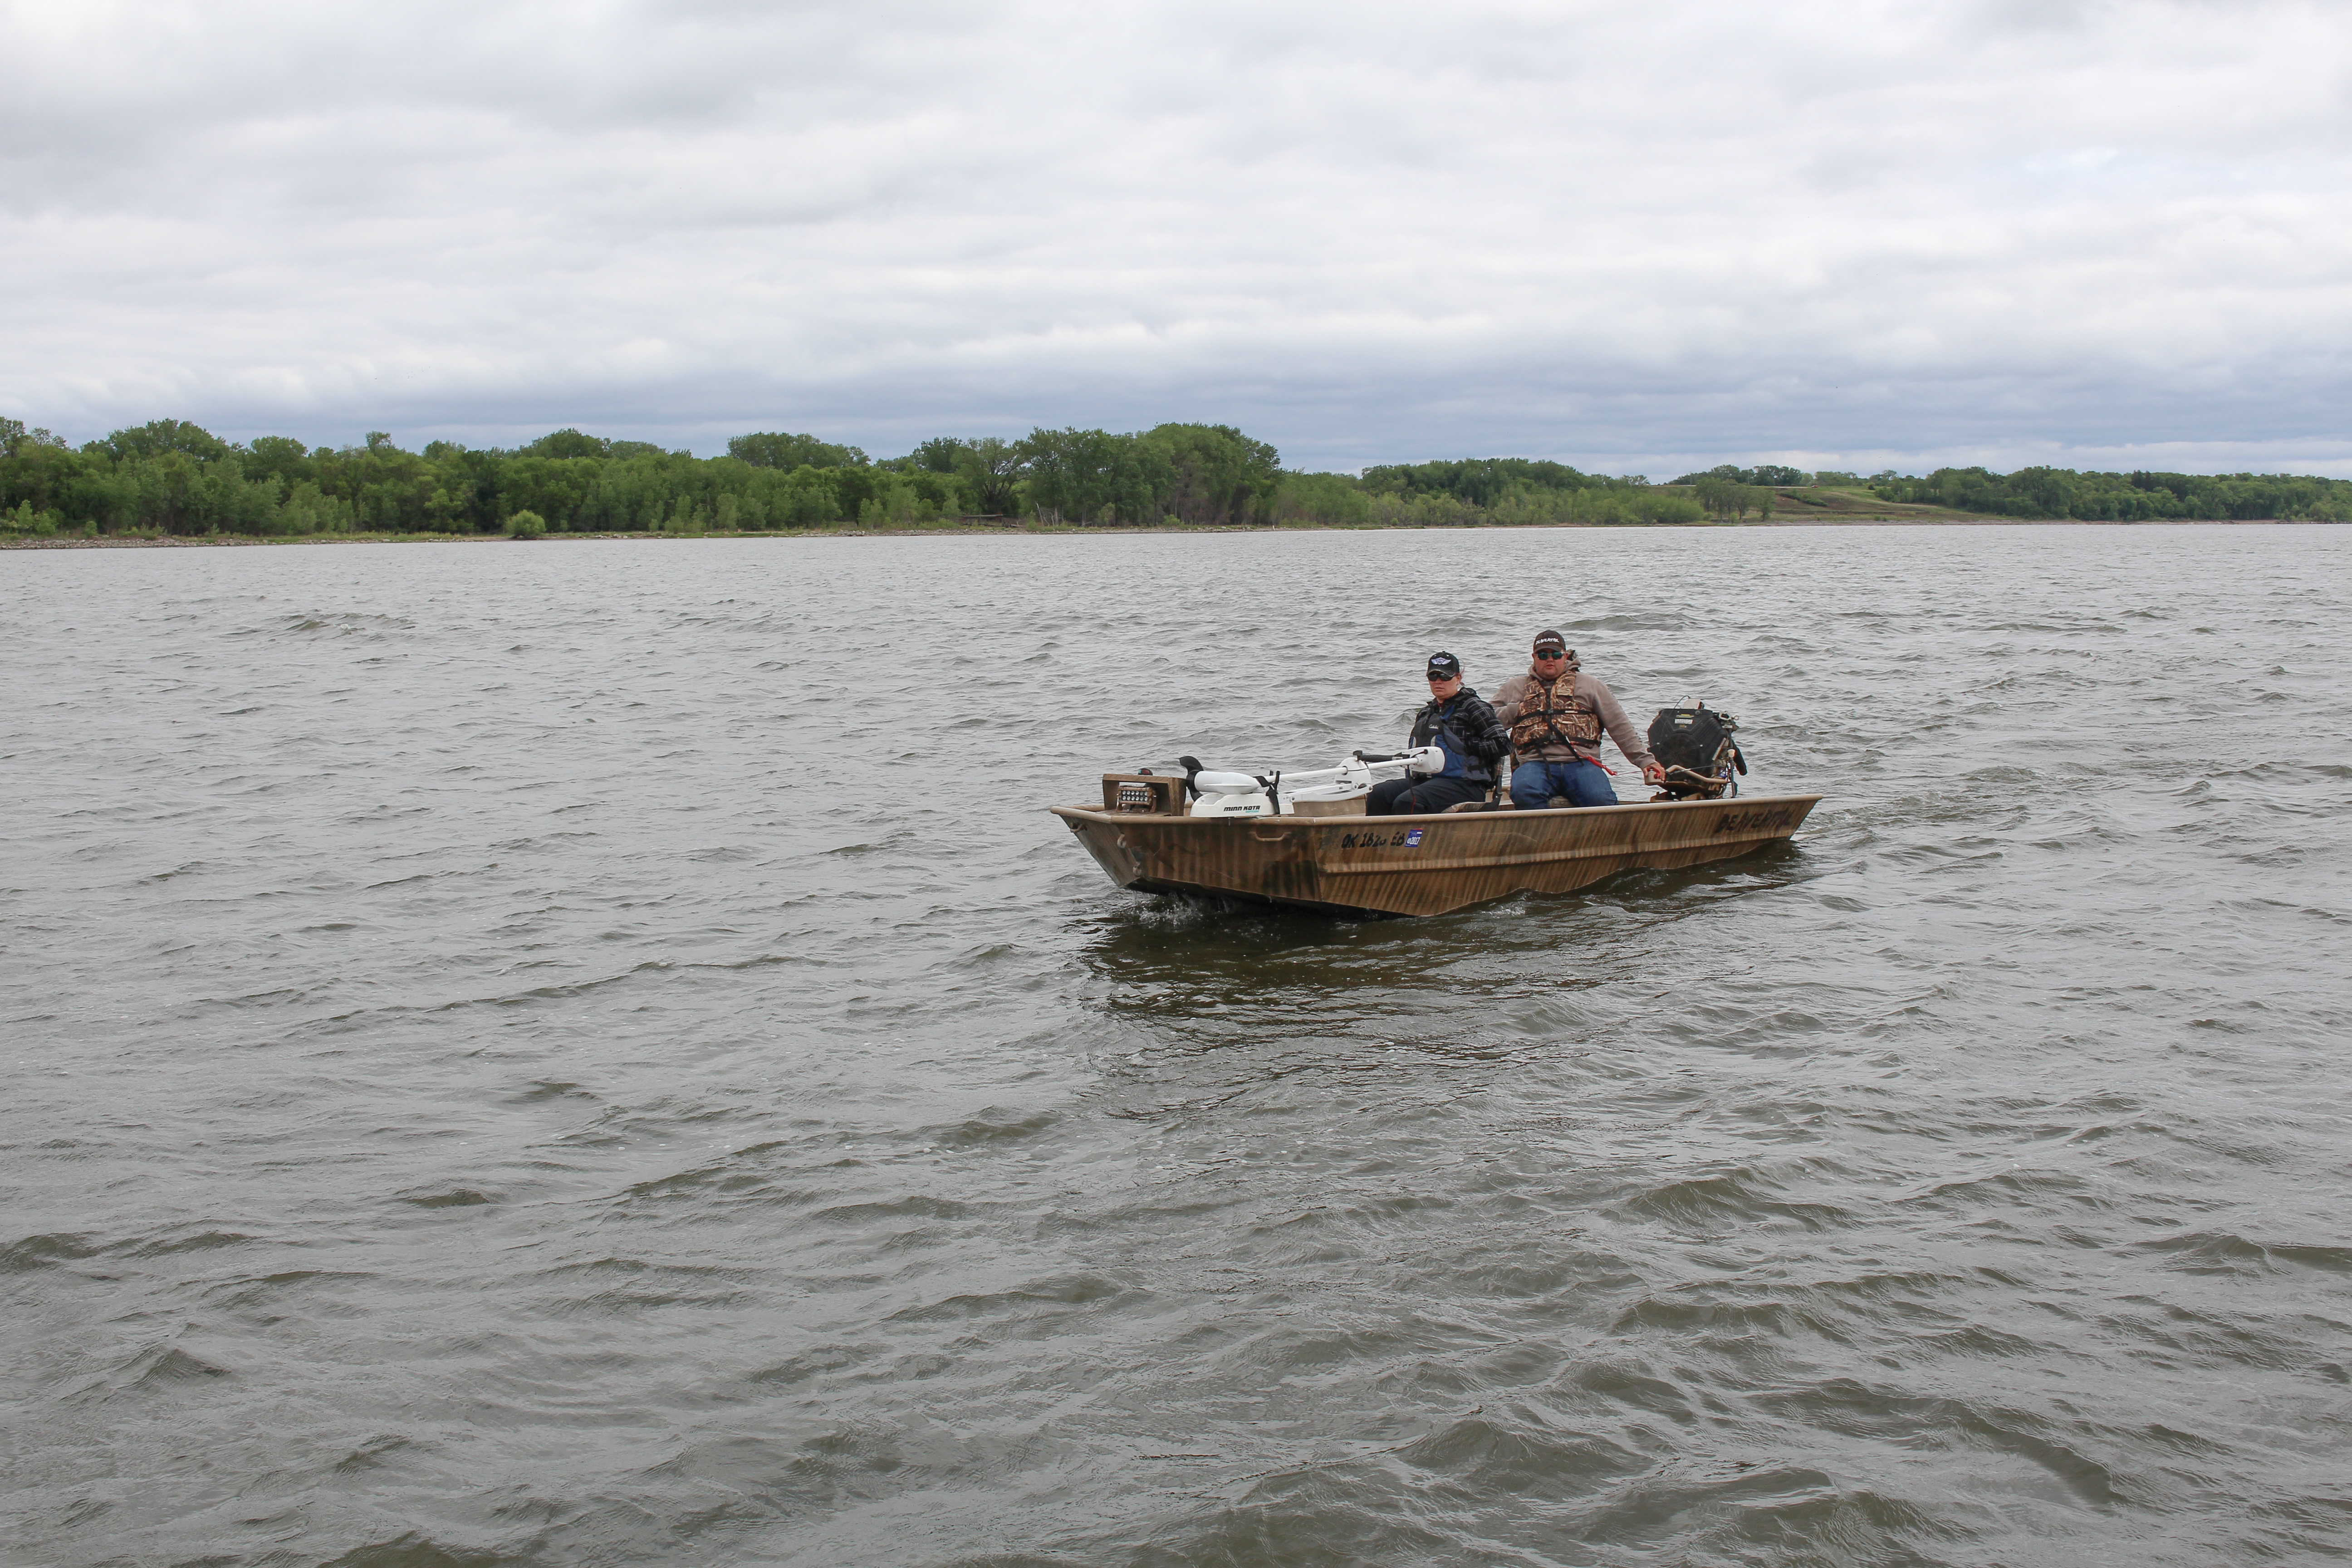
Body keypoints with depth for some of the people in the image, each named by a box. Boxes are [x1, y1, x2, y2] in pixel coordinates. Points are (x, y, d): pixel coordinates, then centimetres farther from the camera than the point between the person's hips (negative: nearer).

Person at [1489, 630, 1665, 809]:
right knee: (1523, 792, -36)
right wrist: (1515, 710, 6)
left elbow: (1621, 727, 18)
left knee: (1601, 800, -32)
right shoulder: (1515, 687, 24)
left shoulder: (1588, 685, 21)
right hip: (1536, 763, 0)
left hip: (1581, 763, 0)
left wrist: (1646, 761, 11)